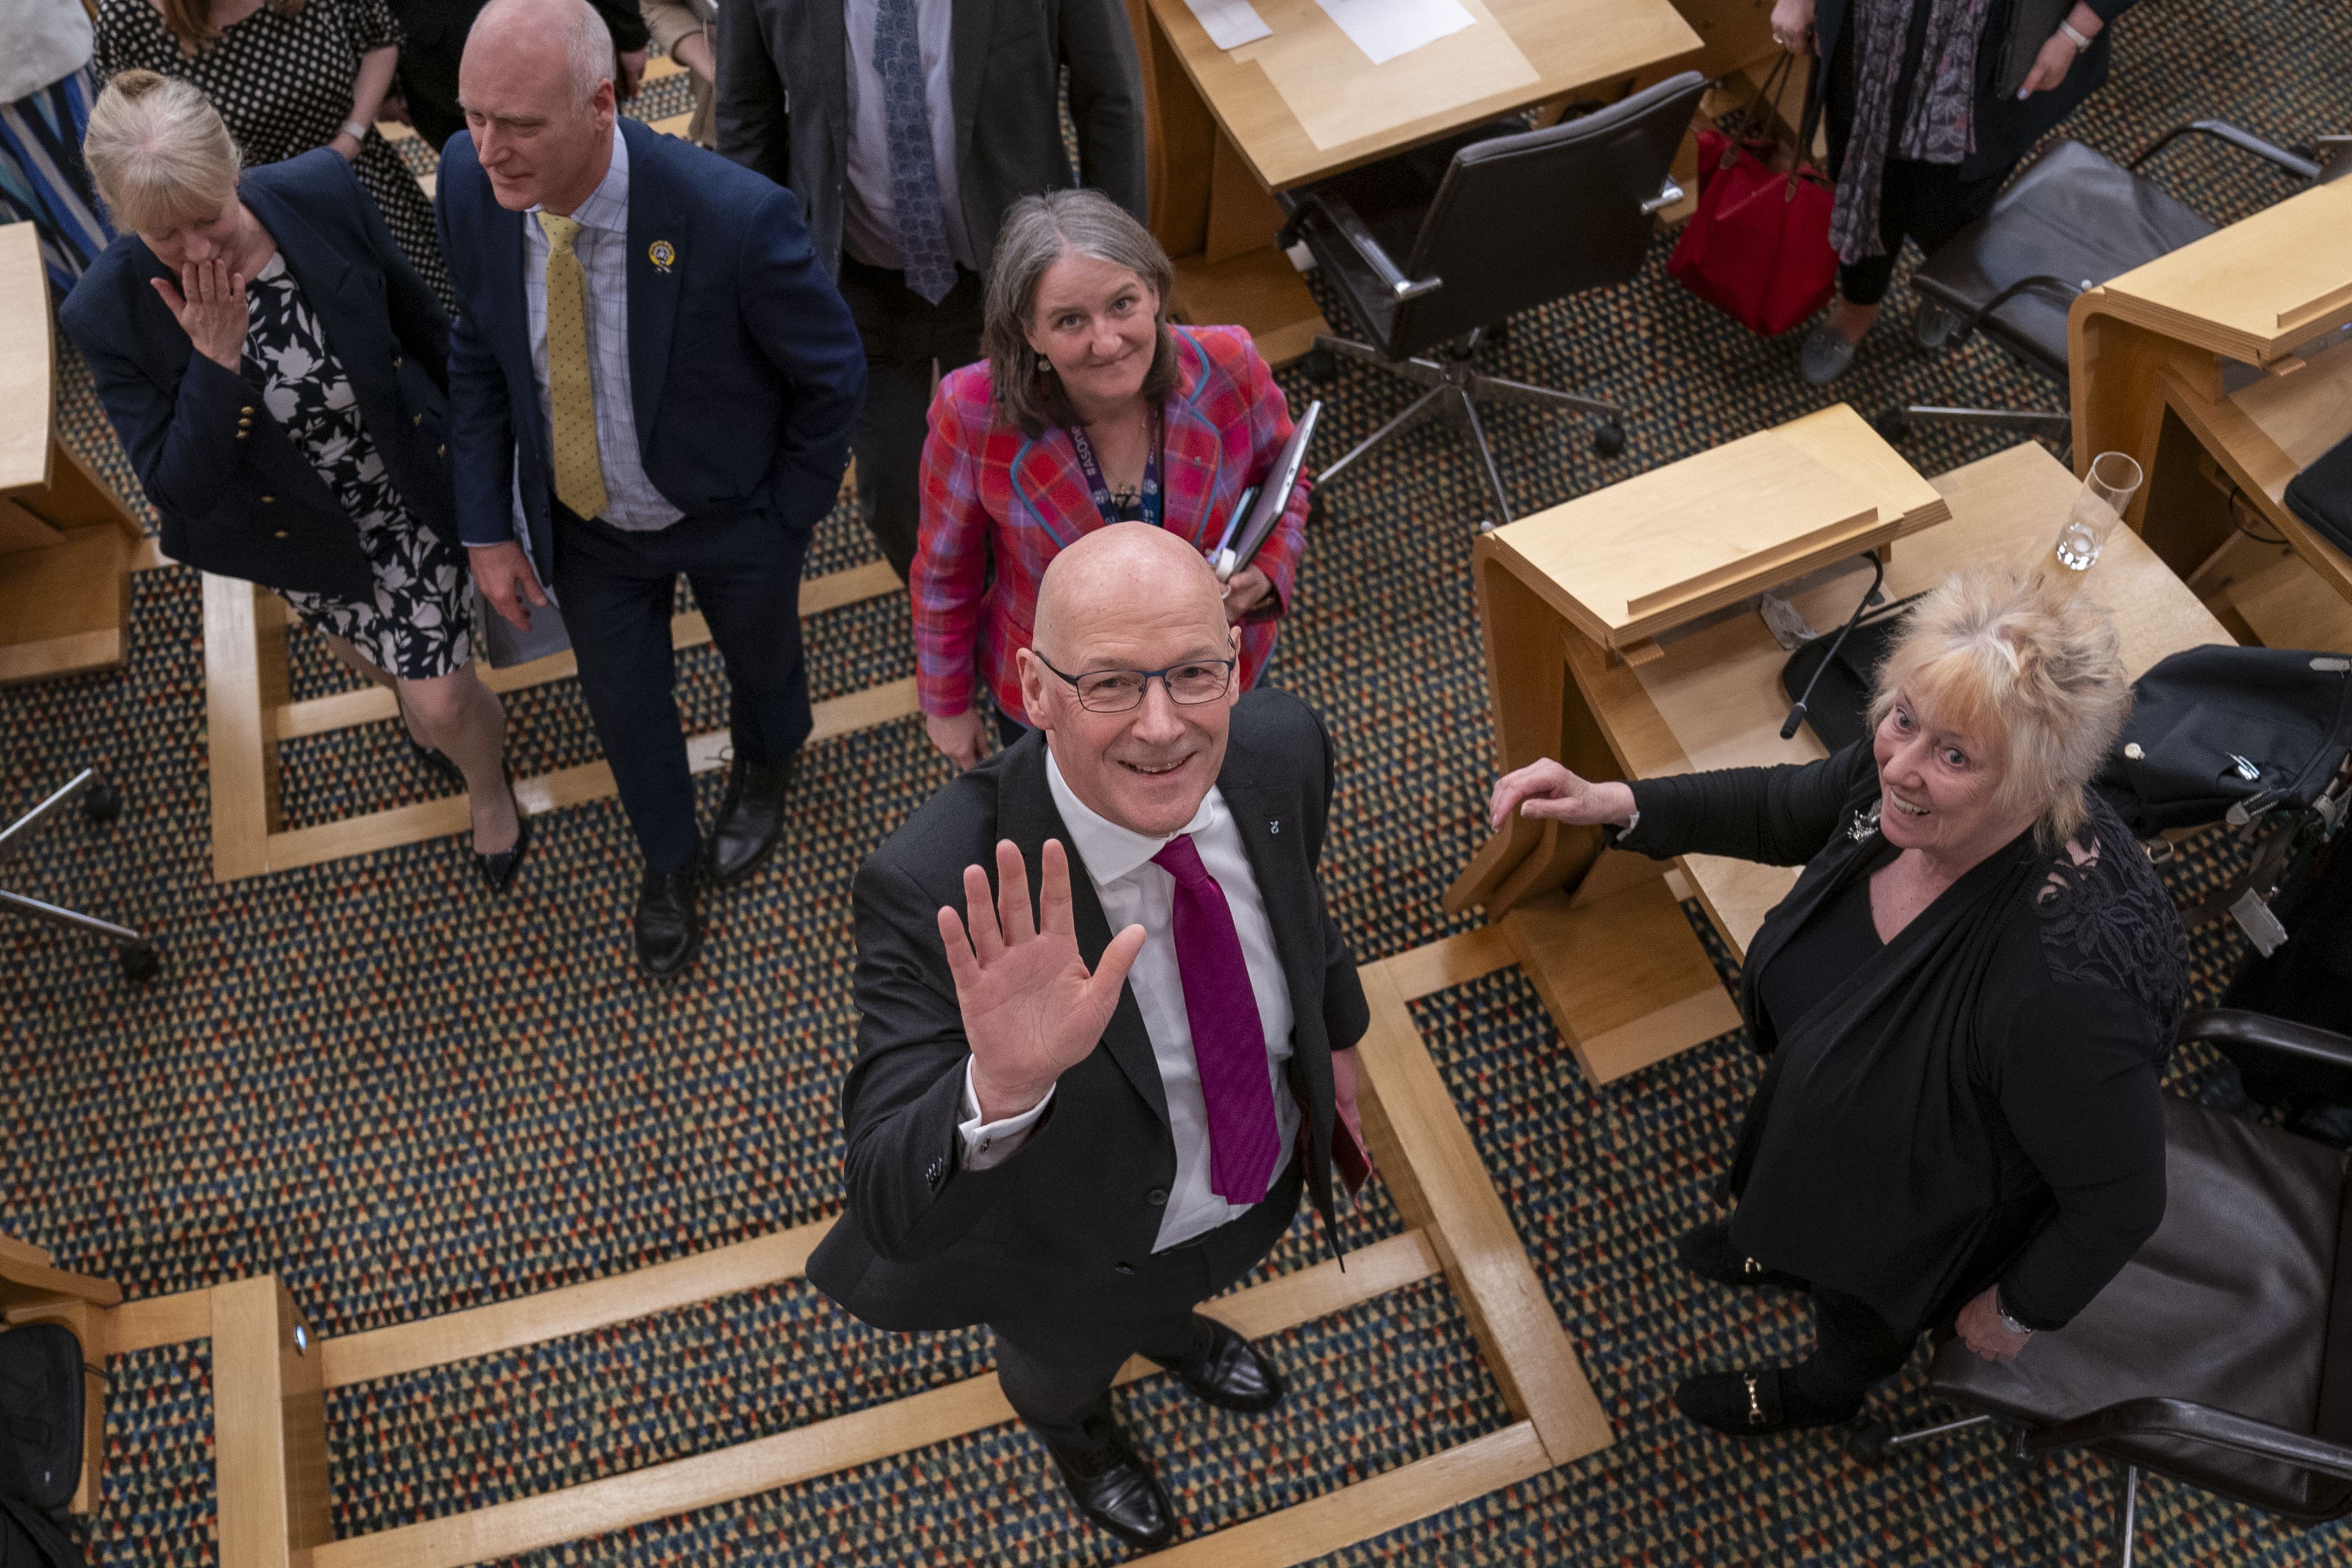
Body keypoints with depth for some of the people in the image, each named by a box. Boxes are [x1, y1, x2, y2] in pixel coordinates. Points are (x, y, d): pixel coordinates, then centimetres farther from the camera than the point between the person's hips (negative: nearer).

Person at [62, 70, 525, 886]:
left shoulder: (322, 192, -25)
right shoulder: (110, 314, -26)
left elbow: (417, 316, -6)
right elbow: (179, 488, -23)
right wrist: (214, 359, -36)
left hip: (412, 487, -1)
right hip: (297, 529, 1)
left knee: (443, 702, 2)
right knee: (371, 658, 28)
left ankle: (490, 790, 37)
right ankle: (410, 680, 66)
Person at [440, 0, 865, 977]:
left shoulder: (737, 218, -37)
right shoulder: (470, 181, -22)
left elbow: (832, 376, -20)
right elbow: (480, 354, -4)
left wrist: (789, 517, -10)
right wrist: (487, 528, -5)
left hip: (730, 517, -3)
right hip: (582, 520, 3)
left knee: (760, 661, 28)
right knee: (621, 698, 23)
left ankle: (764, 769, 66)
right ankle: (668, 859, 55)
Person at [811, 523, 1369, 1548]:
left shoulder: (1279, 746, -27)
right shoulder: (936, 890, -44)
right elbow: (895, 1216, -43)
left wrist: (1334, 1031, 13)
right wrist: (1002, 1091, -64)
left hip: (1264, 1177, 4)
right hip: (1084, 1252, -3)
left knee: (1189, 1281, 40)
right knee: (1064, 1365, 34)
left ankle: (1169, 1327, 78)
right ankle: (1075, 1427, 73)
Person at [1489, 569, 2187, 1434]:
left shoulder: (2066, 979, -47)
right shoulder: (1899, 775, -29)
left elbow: (2120, 1200, -30)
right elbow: (1784, 808, -6)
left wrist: (2017, 1313, -12)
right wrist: (1611, 803, -17)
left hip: (1929, 1213, -4)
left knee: (1859, 1309, 31)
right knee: (1803, 1201, 38)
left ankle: (1824, 1391, 68)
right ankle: (1781, 1255, 75)